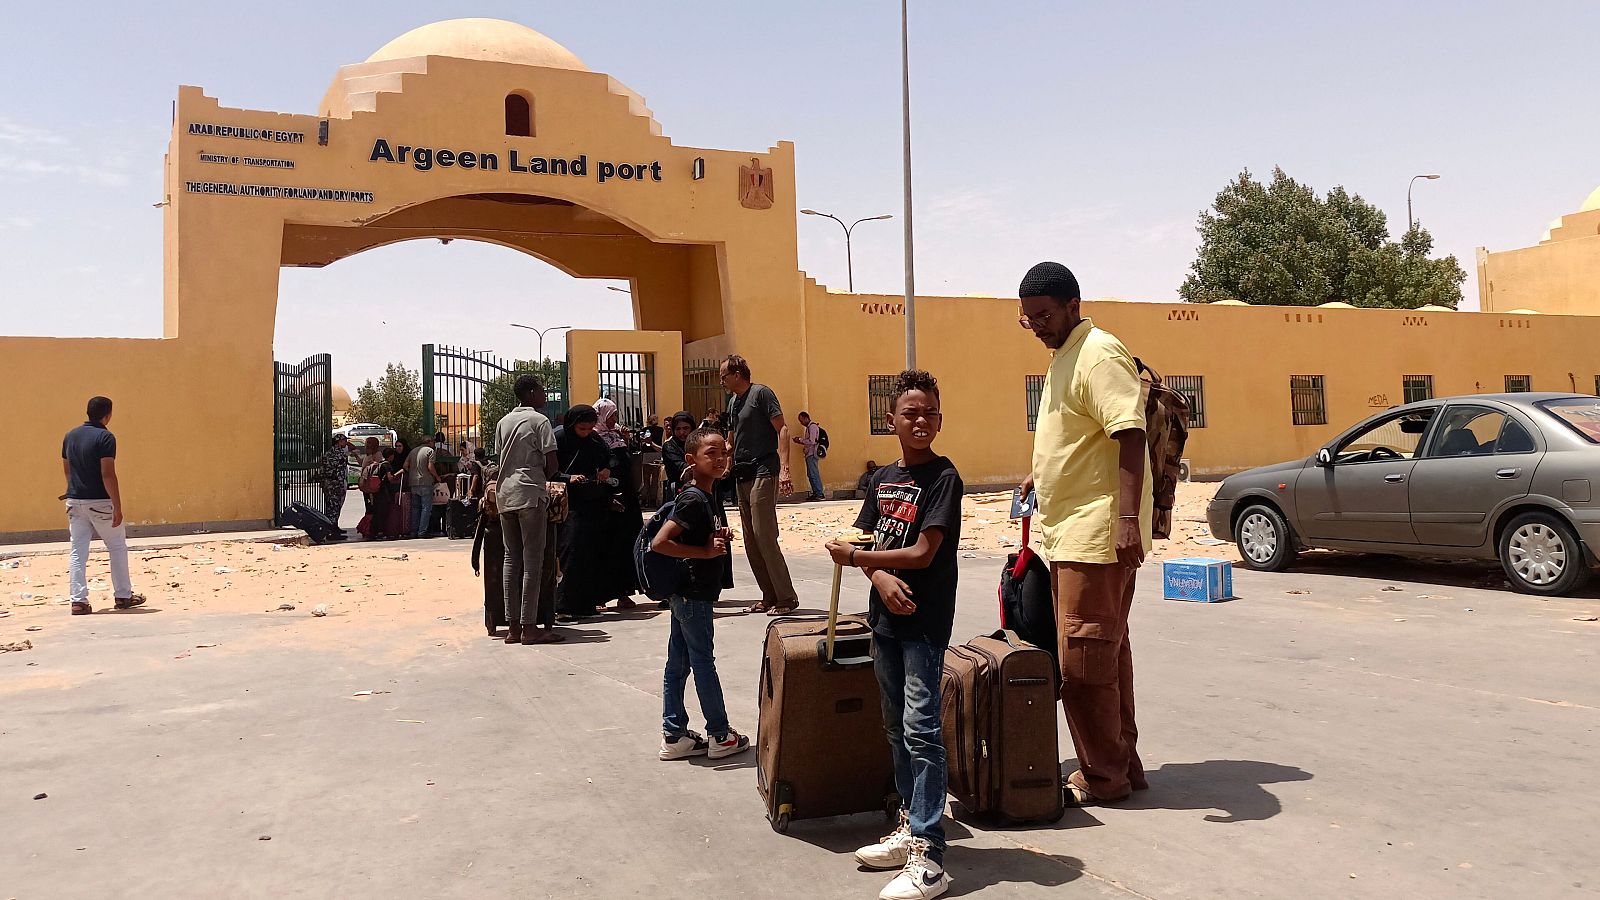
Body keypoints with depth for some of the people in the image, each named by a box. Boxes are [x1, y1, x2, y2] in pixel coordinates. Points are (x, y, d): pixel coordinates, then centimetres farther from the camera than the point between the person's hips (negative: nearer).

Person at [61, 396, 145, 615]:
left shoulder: (70, 436, 9)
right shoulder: (105, 437, -13)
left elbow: (66, 469, 19)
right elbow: (108, 475, -19)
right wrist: (117, 507, -18)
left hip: (74, 501, 6)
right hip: (100, 502, -6)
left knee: (77, 552, 6)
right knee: (117, 548, 9)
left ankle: (78, 601, 3)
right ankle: (123, 596, 14)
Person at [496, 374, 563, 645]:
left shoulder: (503, 422, 15)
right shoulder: (539, 421, -4)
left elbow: (501, 458, 15)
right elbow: (552, 463, -9)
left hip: (505, 494, 7)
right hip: (530, 493, -6)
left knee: (511, 559, 8)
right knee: (532, 562, -4)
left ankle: (513, 625, 7)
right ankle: (530, 627, -5)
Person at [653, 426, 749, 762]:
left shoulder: (709, 495, 9)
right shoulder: (693, 500, -19)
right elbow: (659, 543, -25)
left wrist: (722, 537, 2)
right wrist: (704, 551, -20)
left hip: (686, 593, 9)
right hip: (693, 594, -9)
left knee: (677, 663, 12)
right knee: (703, 662, 3)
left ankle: (674, 736, 20)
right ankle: (720, 736, 15)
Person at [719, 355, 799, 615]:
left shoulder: (761, 393, -6)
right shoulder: (733, 403, 18)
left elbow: (782, 430, -13)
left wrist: (784, 469, -23)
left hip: (763, 473, -9)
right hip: (743, 477, 9)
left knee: (764, 535, -13)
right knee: (750, 541, 8)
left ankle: (786, 598, -7)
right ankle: (769, 597, 15)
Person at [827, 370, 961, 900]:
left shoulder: (943, 477, -10)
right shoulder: (884, 478, 12)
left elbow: (922, 554, -17)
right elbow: (865, 543, 9)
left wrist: (852, 557, -9)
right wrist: (880, 577, -13)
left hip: (925, 622, -7)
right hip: (886, 618, 7)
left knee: (920, 728, -11)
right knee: (896, 727, 15)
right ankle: (911, 827, 28)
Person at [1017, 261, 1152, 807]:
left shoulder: (1099, 354, -13)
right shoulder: (1064, 359, 18)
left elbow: (1129, 435, -22)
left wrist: (1129, 515, -29)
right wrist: (1044, 477, 22)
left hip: (1096, 533, -10)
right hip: (1071, 532, 10)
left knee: (1083, 658, -6)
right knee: (1105, 654, 16)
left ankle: (1103, 777, 6)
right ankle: (1122, 763, 26)